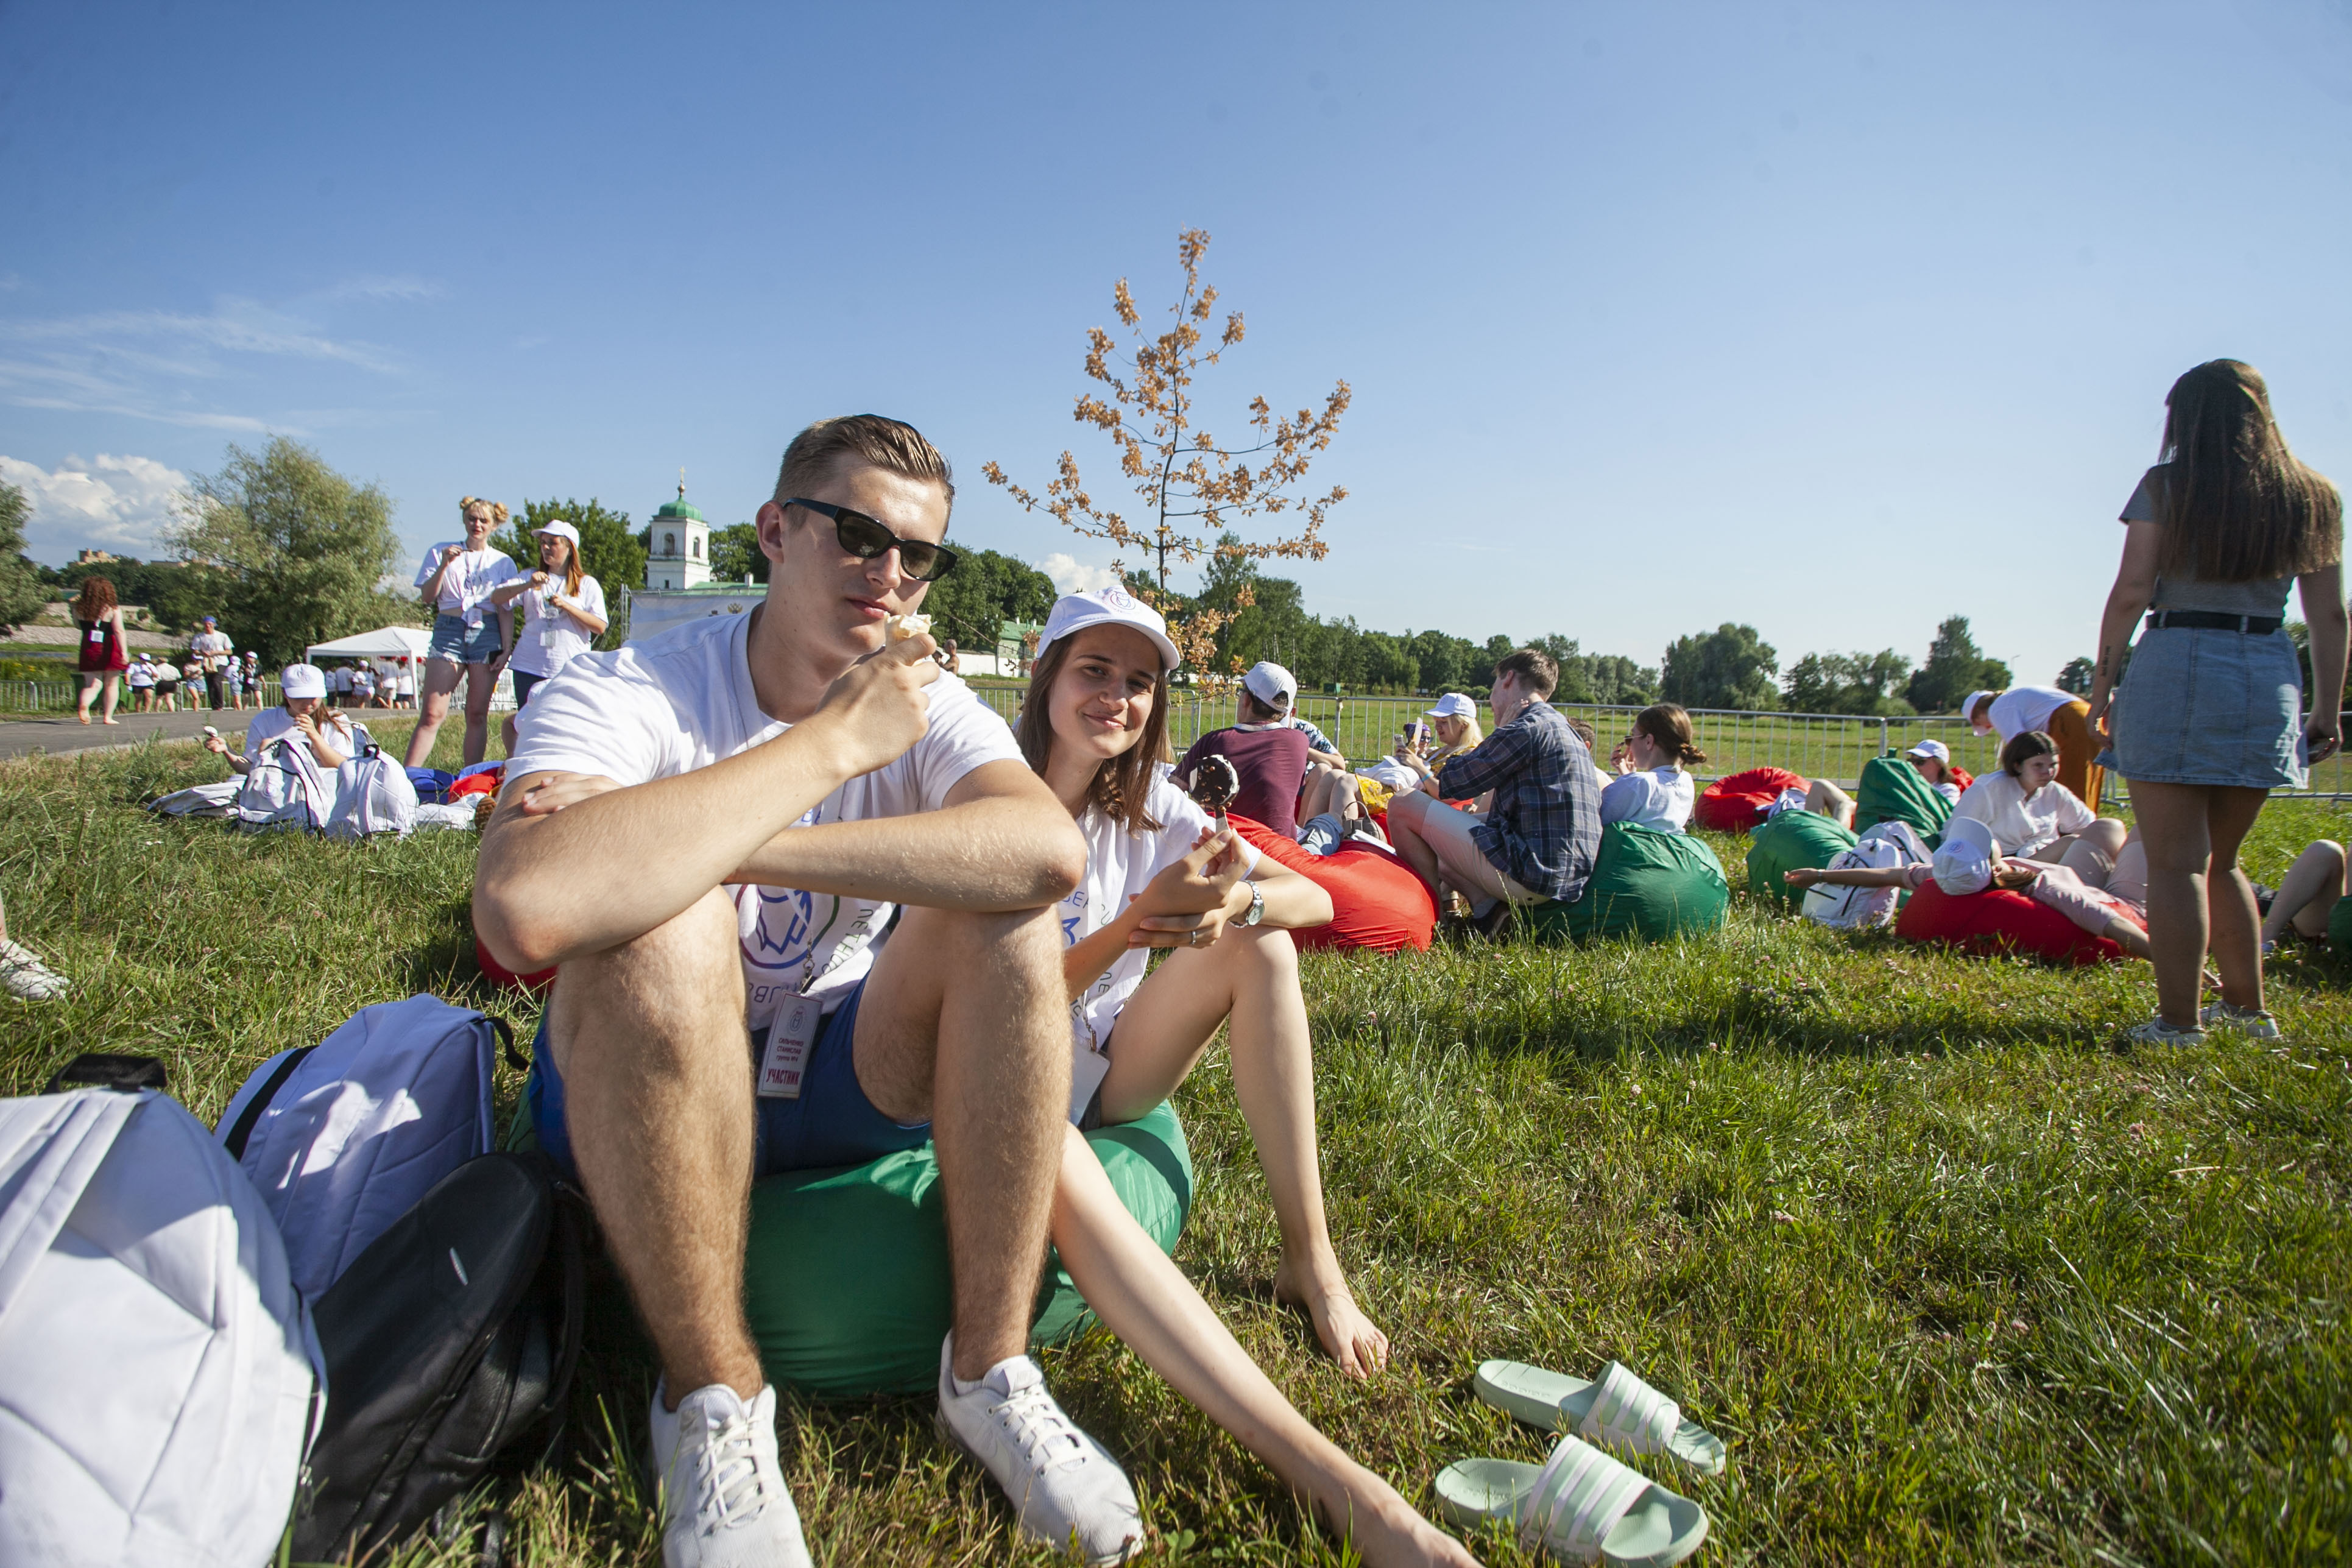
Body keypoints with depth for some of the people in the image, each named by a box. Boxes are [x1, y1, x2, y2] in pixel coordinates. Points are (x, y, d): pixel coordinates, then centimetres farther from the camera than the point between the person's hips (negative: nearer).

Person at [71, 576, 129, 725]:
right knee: (112, 684, 10)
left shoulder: (80, 609, 4)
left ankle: (83, 705, -25)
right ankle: (108, 717, 8)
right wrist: (124, 652, -20)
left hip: (88, 649, 3)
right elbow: (119, 631, -17)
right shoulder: (113, 610, -7)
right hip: (109, 650, -3)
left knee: (92, 683, 6)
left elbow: (78, 626, 20)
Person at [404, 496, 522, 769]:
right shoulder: (441, 552, 12)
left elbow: (506, 611, 8)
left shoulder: (503, 562, 12)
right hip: (449, 632, 0)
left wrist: (506, 649, -3)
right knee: (432, 714, -8)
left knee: (477, 714, 1)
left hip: (487, 634, 1)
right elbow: (426, 597, 4)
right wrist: (444, 565, -9)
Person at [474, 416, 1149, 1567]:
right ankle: (713, 1403, -15)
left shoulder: (928, 707, -7)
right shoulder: (623, 695, -18)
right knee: (659, 920, -33)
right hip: (640, 1097, -2)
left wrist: (732, 845, -36)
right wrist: (832, 742, -33)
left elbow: (1052, 851, -31)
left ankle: (988, 1371, -13)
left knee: (1007, 914, -22)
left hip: (858, 1082, 3)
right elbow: (524, 911, -41)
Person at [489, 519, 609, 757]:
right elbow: (496, 599, 1)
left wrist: (566, 606, -13)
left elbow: (599, 627, -3)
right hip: (530, 667, 1)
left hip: (572, 668, -1)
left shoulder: (588, 585, 8)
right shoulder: (532, 578, 14)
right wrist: (528, 586, -15)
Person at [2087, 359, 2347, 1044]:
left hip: (2177, 668, -5)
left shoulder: (2167, 485, -1)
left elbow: (2131, 593, -7)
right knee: (2220, 861, 20)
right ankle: (2247, 1007, 28)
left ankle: (2179, 1023, -2)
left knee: (2176, 863, -2)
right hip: (2271, 680, 5)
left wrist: (2101, 688, -2)